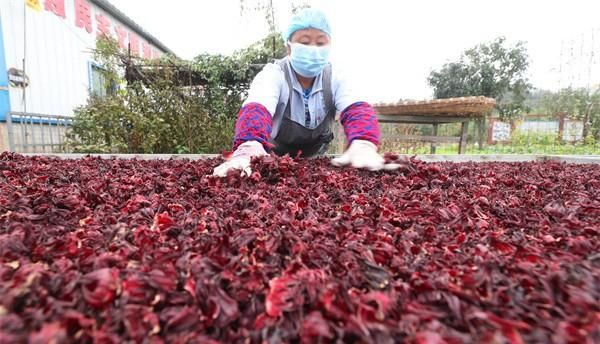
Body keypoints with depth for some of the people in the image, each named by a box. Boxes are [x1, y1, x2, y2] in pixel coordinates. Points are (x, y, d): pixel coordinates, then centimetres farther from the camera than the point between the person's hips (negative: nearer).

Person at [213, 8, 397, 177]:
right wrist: (248, 148, -65)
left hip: (314, 161, 2)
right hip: (273, 160, -2)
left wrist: (363, 144, -53)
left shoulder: (334, 79, -12)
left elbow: (357, 110, -30)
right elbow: (256, 111, -42)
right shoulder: (273, 75, -22)